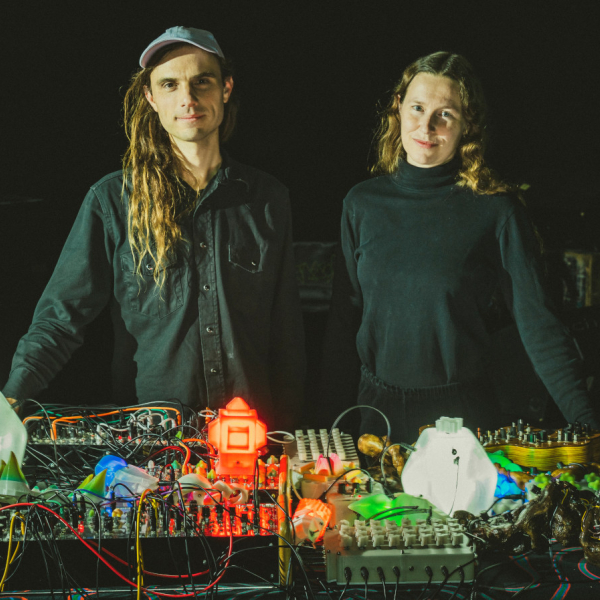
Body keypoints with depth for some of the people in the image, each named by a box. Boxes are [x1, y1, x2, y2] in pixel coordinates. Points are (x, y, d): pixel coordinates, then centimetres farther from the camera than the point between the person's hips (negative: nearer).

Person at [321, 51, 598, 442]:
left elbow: (538, 323, -10)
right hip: (377, 409, 3)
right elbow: (344, 318, 9)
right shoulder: (362, 204, 3)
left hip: (462, 411, -3)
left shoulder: (495, 210, -7)